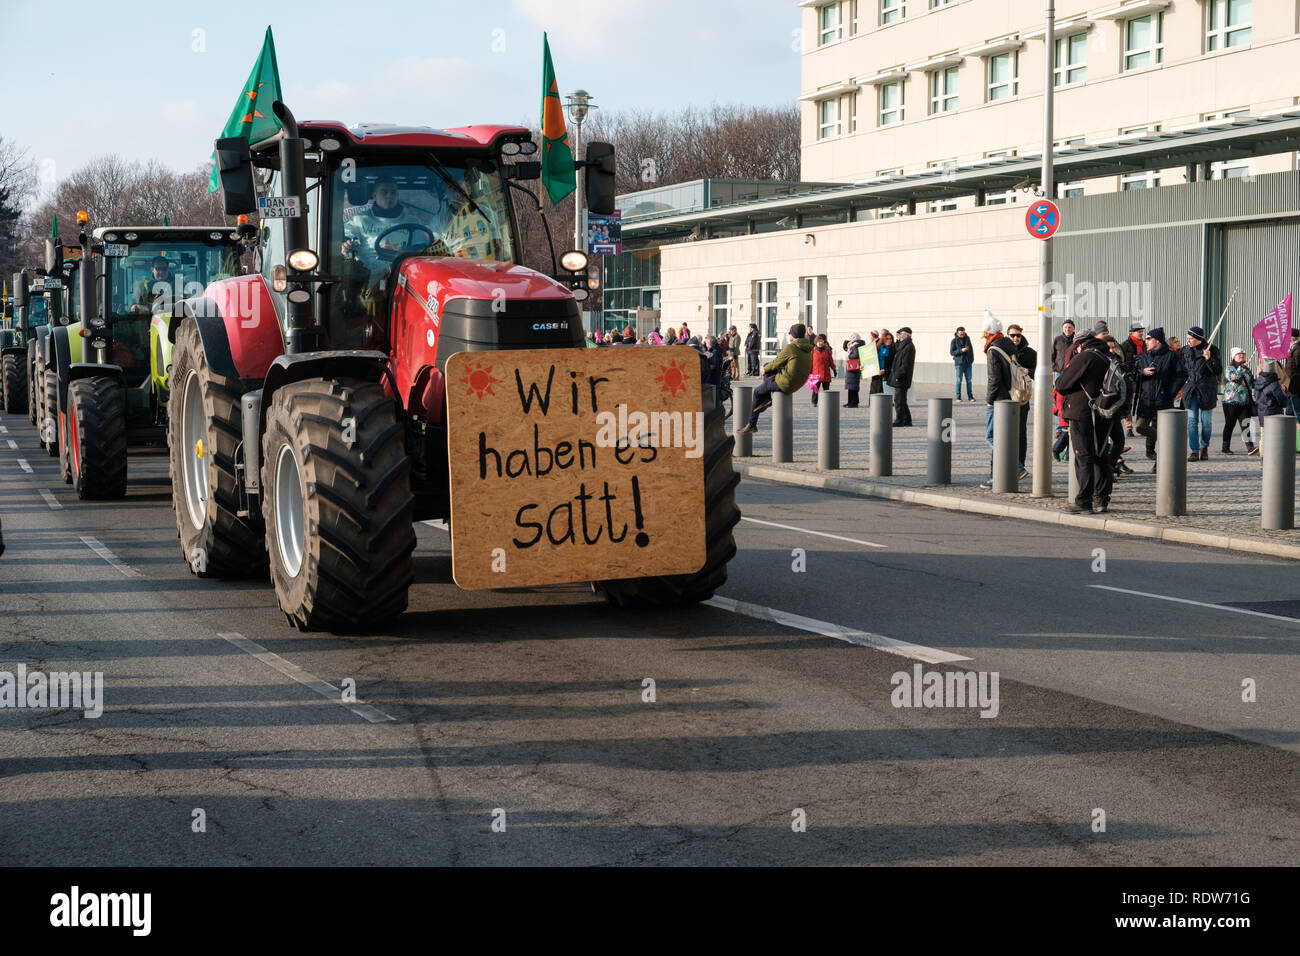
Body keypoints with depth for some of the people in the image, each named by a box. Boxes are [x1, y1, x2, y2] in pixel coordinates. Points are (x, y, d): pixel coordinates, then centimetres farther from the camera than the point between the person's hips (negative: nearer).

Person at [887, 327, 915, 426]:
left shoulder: (909, 347, -15)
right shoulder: (903, 346, 17)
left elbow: (905, 364, -21)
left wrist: (897, 375, -21)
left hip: (901, 379, -11)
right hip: (899, 378, 11)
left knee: (899, 400, -7)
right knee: (901, 400, 14)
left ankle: (899, 421, -4)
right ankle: (907, 421, 19)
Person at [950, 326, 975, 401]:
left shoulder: (967, 338, 8)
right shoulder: (954, 341, -4)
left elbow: (971, 349, 19)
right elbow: (951, 352, -7)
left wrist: (972, 358, 15)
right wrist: (961, 350, -18)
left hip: (968, 363, 4)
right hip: (959, 363, -4)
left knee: (969, 380, 3)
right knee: (959, 380, -4)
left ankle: (970, 396, 6)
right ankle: (958, 397, 1)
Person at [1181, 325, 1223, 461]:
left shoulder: (1211, 350, -6)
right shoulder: (1186, 351, 7)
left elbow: (1219, 371, -9)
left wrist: (1208, 359, -22)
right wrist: (1182, 386, 11)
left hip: (1206, 389, -3)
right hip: (1190, 389, 3)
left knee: (1206, 421, 1)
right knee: (1192, 421, -2)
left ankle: (1204, 447, 23)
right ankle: (1194, 451, 1)